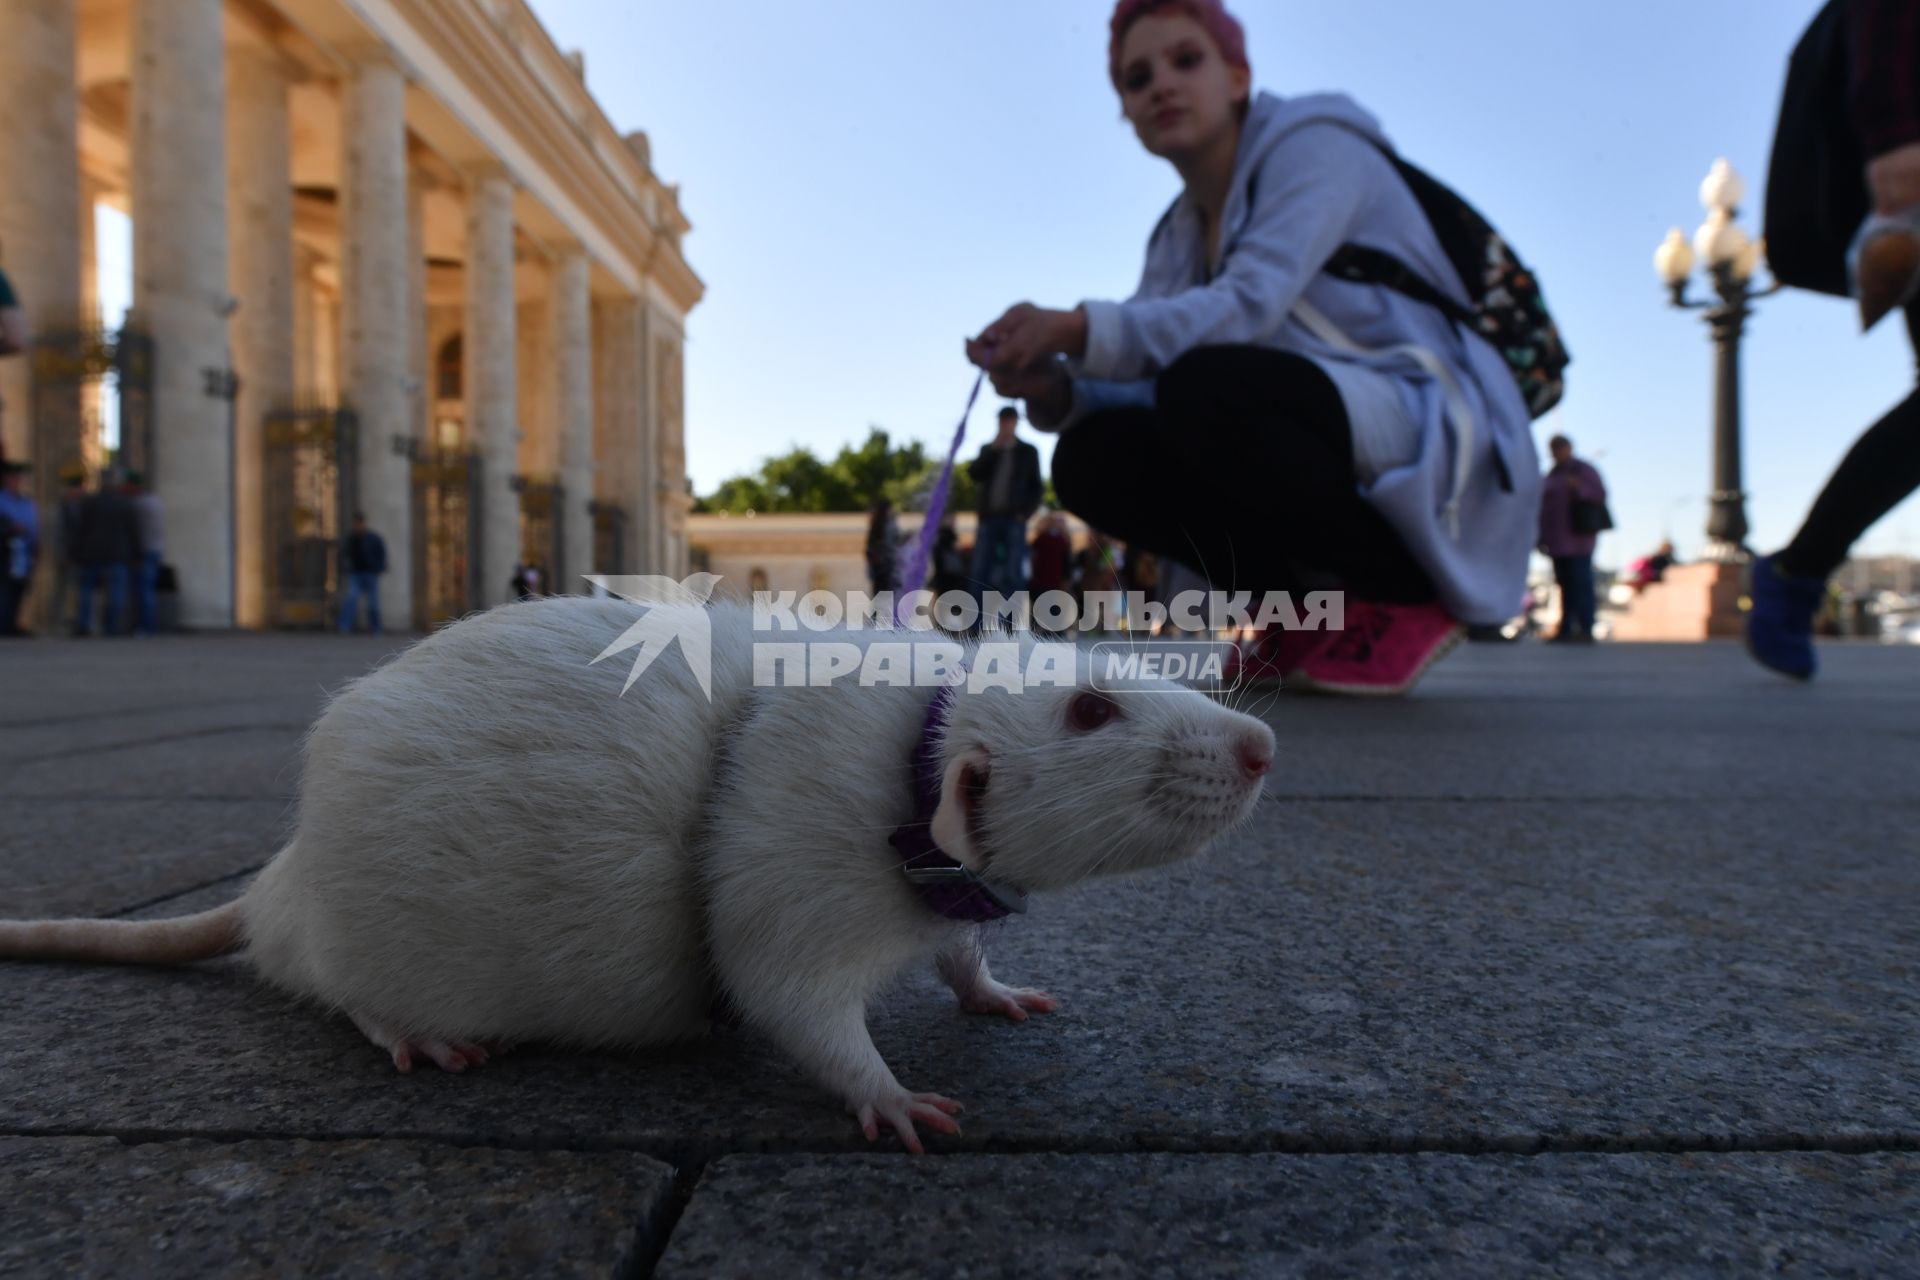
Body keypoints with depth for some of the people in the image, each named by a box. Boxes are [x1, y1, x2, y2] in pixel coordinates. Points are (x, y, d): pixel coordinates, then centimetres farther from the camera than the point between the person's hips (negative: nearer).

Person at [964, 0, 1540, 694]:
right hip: (1335, 448, 7)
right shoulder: (1180, 235, 14)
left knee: (1205, 389, -32)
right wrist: (1055, 389, -18)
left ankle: (1406, 596, -14)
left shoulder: (1313, 142, -6)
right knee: (1095, 460, -9)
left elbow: (1250, 305, -24)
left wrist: (1077, 329, -31)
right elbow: (1148, 381, 2)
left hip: (1435, 433, -7)